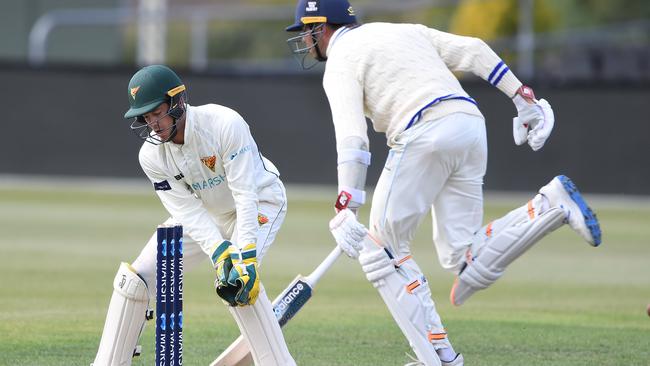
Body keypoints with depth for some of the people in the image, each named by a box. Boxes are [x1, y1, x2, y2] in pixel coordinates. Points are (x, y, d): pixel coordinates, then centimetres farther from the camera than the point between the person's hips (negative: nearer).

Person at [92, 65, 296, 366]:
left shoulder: (224, 124, -32)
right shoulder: (152, 155, -17)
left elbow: (246, 195, -33)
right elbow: (188, 212, -22)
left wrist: (245, 258, -41)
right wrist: (220, 253, -38)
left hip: (260, 203, -5)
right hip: (205, 215, 5)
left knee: (237, 281, -32)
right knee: (134, 278, -6)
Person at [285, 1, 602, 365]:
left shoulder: (341, 63, 5)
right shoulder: (402, 31, 28)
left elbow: (352, 138, -10)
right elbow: (473, 51, 18)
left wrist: (345, 211, -17)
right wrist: (524, 98, 16)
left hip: (424, 136, -7)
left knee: (383, 248, 7)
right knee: (462, 256, 6)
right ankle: (551, 205, -13)